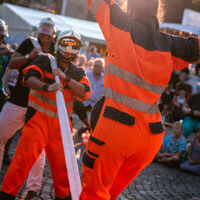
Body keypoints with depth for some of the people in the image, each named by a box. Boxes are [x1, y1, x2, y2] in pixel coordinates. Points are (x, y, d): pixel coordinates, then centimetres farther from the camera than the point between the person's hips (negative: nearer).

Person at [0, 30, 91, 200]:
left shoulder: (78, 73, 13)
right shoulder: (45, 61, 2)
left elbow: (85, 93, -5)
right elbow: (29, 78, -14)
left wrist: (65, 78, -17)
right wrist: (47, 87, -32)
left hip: (60, 123, 4)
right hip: (39, 117, -4)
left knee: (62, 162, 7)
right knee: (25, 156, -13)